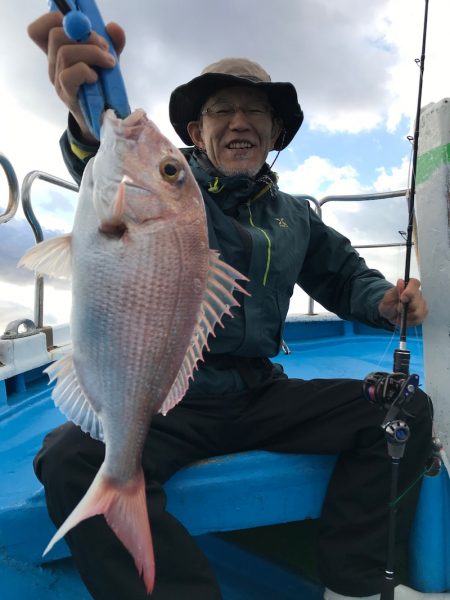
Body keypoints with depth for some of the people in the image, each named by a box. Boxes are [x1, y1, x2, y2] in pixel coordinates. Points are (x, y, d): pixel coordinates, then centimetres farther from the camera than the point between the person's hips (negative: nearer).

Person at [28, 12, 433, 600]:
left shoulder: (294, 216, 13)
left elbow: (344, 274, 23)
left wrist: (384, 300, -1)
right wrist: (95, 127, -50)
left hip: (261, 396, 5)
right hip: (167, 399, -3)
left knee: (406, 408, -9)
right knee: (72, 459, -31)